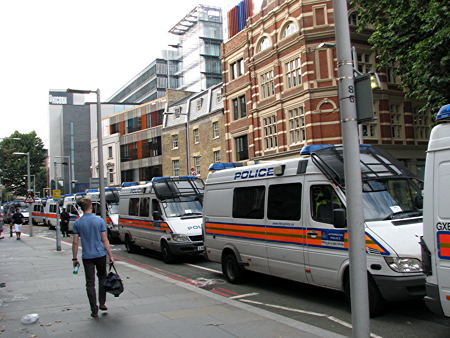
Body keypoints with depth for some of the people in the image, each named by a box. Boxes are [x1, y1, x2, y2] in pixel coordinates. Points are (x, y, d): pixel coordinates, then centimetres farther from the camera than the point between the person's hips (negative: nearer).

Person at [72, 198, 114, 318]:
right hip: (100, 255, 0)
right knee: (102, 278, 20)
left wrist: (75, 258, 7)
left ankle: (94, 310, 6)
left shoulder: (77, 223, -2)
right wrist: (110, 256, 0)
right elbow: (105, 240, -5)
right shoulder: (100, 221, -5)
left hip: (87, 256, 0)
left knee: (90, 283, 5)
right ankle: (102, 303, 20)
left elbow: (75, 242, -2)